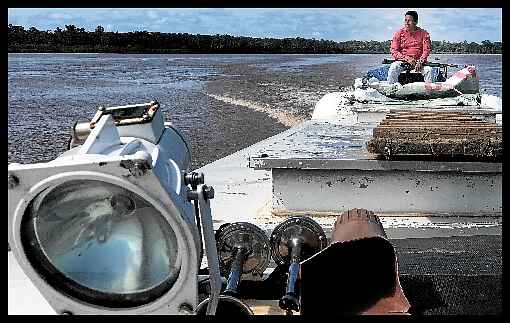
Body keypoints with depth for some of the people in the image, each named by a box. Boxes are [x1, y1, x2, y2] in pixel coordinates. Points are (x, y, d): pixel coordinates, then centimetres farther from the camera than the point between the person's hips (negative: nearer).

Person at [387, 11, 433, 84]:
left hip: (419, 61, 0)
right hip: (402, 61, 0)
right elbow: (394, 52, -2)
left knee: (428, 69, -27)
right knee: (393, 67, -29)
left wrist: (420, 62, -21)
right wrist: (407, 59, -16)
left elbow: (426, 50, -2)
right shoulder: (399, 33, 3)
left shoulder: (423, 33, 5)